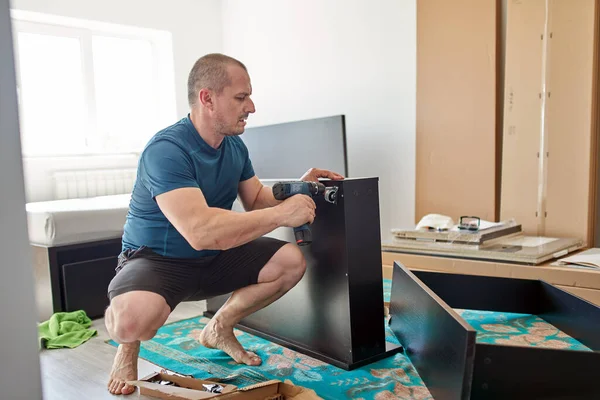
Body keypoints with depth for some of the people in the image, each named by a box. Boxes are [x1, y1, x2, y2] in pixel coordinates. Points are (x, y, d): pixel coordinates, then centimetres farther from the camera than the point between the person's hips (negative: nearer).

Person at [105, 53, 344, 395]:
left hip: (214, 259, 8)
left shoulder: (235, 146, -1)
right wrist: (282, 214, -35)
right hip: (156, 259, -7)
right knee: (135, 317, -39)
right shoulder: (166, 150, -27)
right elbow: (200, 231, -39)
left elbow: (257, 201, 10)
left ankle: (219, 329, 15)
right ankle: (128, 346, 3)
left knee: (292, 261, -7)